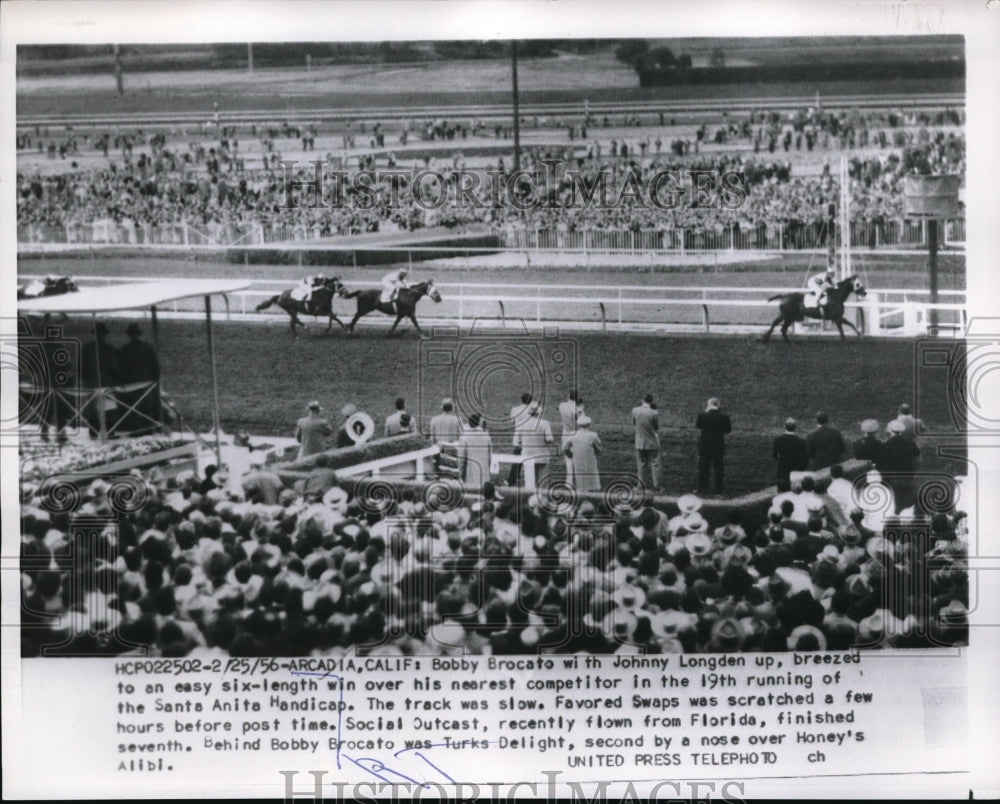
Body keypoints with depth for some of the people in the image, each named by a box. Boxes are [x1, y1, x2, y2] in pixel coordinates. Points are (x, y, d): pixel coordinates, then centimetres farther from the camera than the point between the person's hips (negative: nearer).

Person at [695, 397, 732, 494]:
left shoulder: (702, 415, -13)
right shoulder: (724, 417, -12)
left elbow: (697, 425, 5)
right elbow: (728, 430, -4)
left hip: (704, 445, 0)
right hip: (718, 445, 0)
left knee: (703, 467, 12)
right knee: (718, 467, 11)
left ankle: (702, 488, 14)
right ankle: (718, 489, 14)